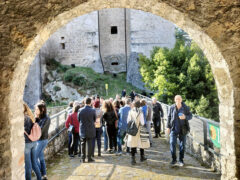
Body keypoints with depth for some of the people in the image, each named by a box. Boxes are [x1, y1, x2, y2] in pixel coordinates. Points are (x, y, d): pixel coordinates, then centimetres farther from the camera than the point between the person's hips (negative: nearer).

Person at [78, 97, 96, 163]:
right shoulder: (93, 110, -12)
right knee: (90, 144, 7)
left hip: (82, 130, 2)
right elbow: (95, 120, -1)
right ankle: (89, 158, 11)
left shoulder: (80, 110, -8)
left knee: (83, 144, 12)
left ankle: (83, 158, 17)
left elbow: (78, 119, 1)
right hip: (90, 130, -2)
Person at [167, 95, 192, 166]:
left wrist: (185, 117, -20)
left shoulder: (185, 107, -5)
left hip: (182, 129, 0)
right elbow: (169, 117, 5)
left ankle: (181, 160, 20)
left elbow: (190, 116, 2)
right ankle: (174, 159, 10)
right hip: (174, 128, 1)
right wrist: (168, 127, 3)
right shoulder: (172, 107, -1)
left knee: (182, 144, 6)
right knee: (172, 143, -5)